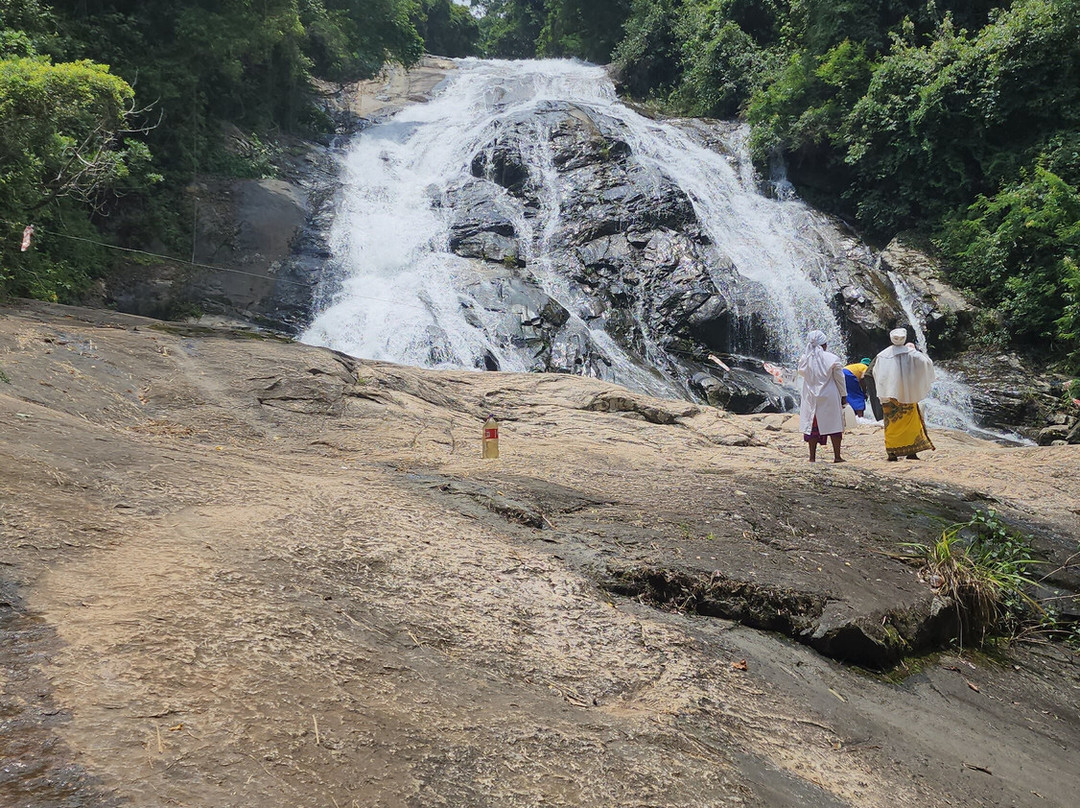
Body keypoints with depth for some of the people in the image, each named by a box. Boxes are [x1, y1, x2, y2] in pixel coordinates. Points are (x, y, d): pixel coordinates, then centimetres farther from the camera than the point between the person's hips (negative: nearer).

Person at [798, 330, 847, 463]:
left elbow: (801, 372, 16)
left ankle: (812, 457, 8)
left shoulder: (805, 359, -5)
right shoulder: (832, 359, -10)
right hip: (830, 397, -2)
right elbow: (840, 379, -3)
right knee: (834, 425, 7)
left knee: (812, 425, 8)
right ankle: (837, 456, 9)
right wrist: (843, 396, 7)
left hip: (811, 398, 2)